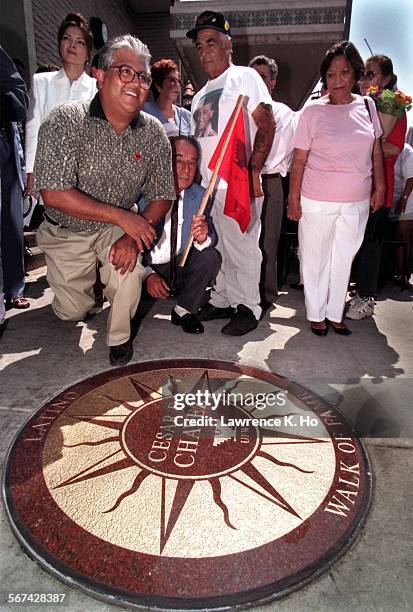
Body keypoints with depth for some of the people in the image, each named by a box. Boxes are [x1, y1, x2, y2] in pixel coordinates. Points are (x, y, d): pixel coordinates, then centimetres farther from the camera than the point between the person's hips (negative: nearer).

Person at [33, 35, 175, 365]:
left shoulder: (154, 133, -10)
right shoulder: (65, 122, -21)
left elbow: (161, 196, -7)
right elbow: (54, 194, -28)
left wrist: (134, 234, -25)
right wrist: (123, 217, -29)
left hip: (118, 228, 1)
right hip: (66, 232, -1)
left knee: (129, 264, -31)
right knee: (73, 312, 6)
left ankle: (120, 337, -2)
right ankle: (91, 280, 44)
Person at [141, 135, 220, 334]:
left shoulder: (199, 195, -4)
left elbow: (211, 239, -5)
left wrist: (203, 238, -31)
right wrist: (148, 274, -30)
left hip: (178, 266, 4)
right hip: (145, 268, -3)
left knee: (210, 256, -20)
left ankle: (183, 311, -3)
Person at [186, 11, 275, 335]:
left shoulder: (244, 77, 1)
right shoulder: (201, 95, 22)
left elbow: (266, 126, -8)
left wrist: (253, 170, -19)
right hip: (208, 184, 8)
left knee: (241, 247, -4)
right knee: (219, 247, 12)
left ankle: (249, 308, 8)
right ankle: (223, 300, 24)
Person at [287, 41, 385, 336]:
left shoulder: (367, 106, 6)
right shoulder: (313, 111, -5)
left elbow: (376, 151, 13)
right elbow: (299, 160, -6)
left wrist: (379, 187, 9)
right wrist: (294, 198, -9)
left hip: (357, 202, 4)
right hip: (317, 201, -3)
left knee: (344, 259, 11)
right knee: (315, 258, 6)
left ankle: (336, 314, 26)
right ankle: (316, 314, 22)